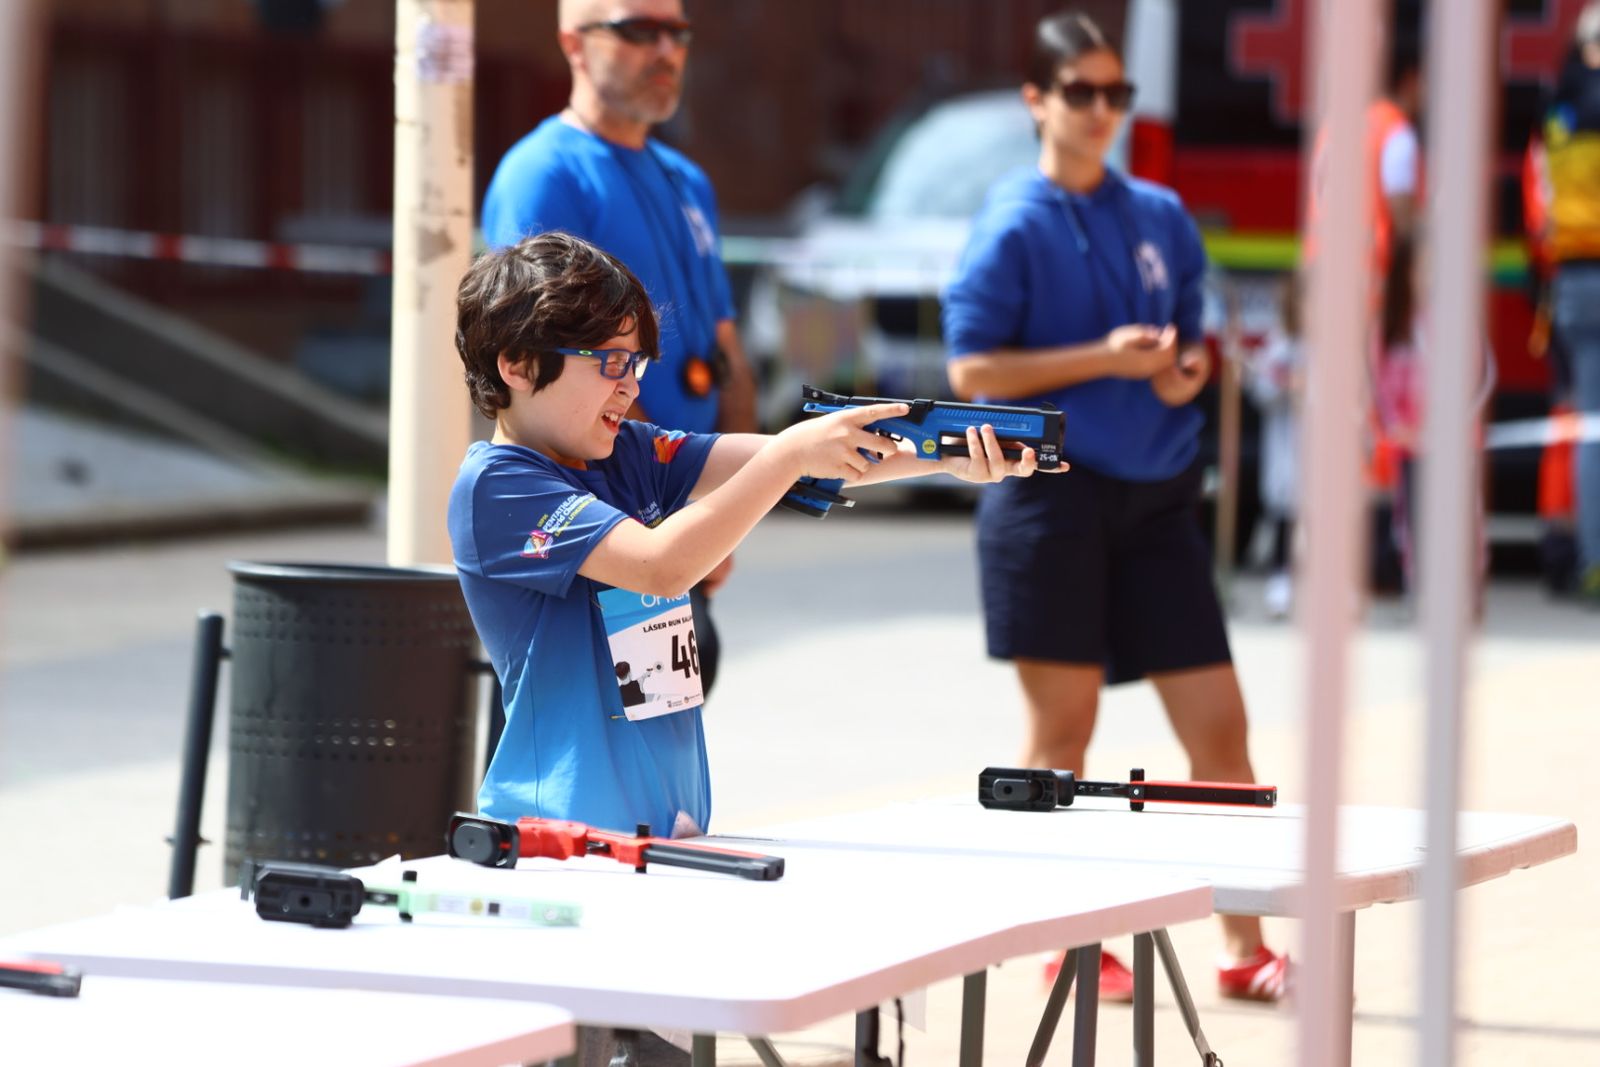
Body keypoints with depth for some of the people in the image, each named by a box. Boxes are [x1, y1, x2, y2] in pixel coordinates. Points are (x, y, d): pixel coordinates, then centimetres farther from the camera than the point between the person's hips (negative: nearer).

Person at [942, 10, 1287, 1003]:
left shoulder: (1160, 216, 11)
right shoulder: (1016, 224, -5)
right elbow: (973, 371, -9)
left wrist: (1188, 369, -3)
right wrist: (1106, 359, -17)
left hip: (1156, 498, 5)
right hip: (1053, 497, -5)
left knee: (1219, 723, 2)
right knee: (1064, 723, -1)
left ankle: (1244, 949, 9)